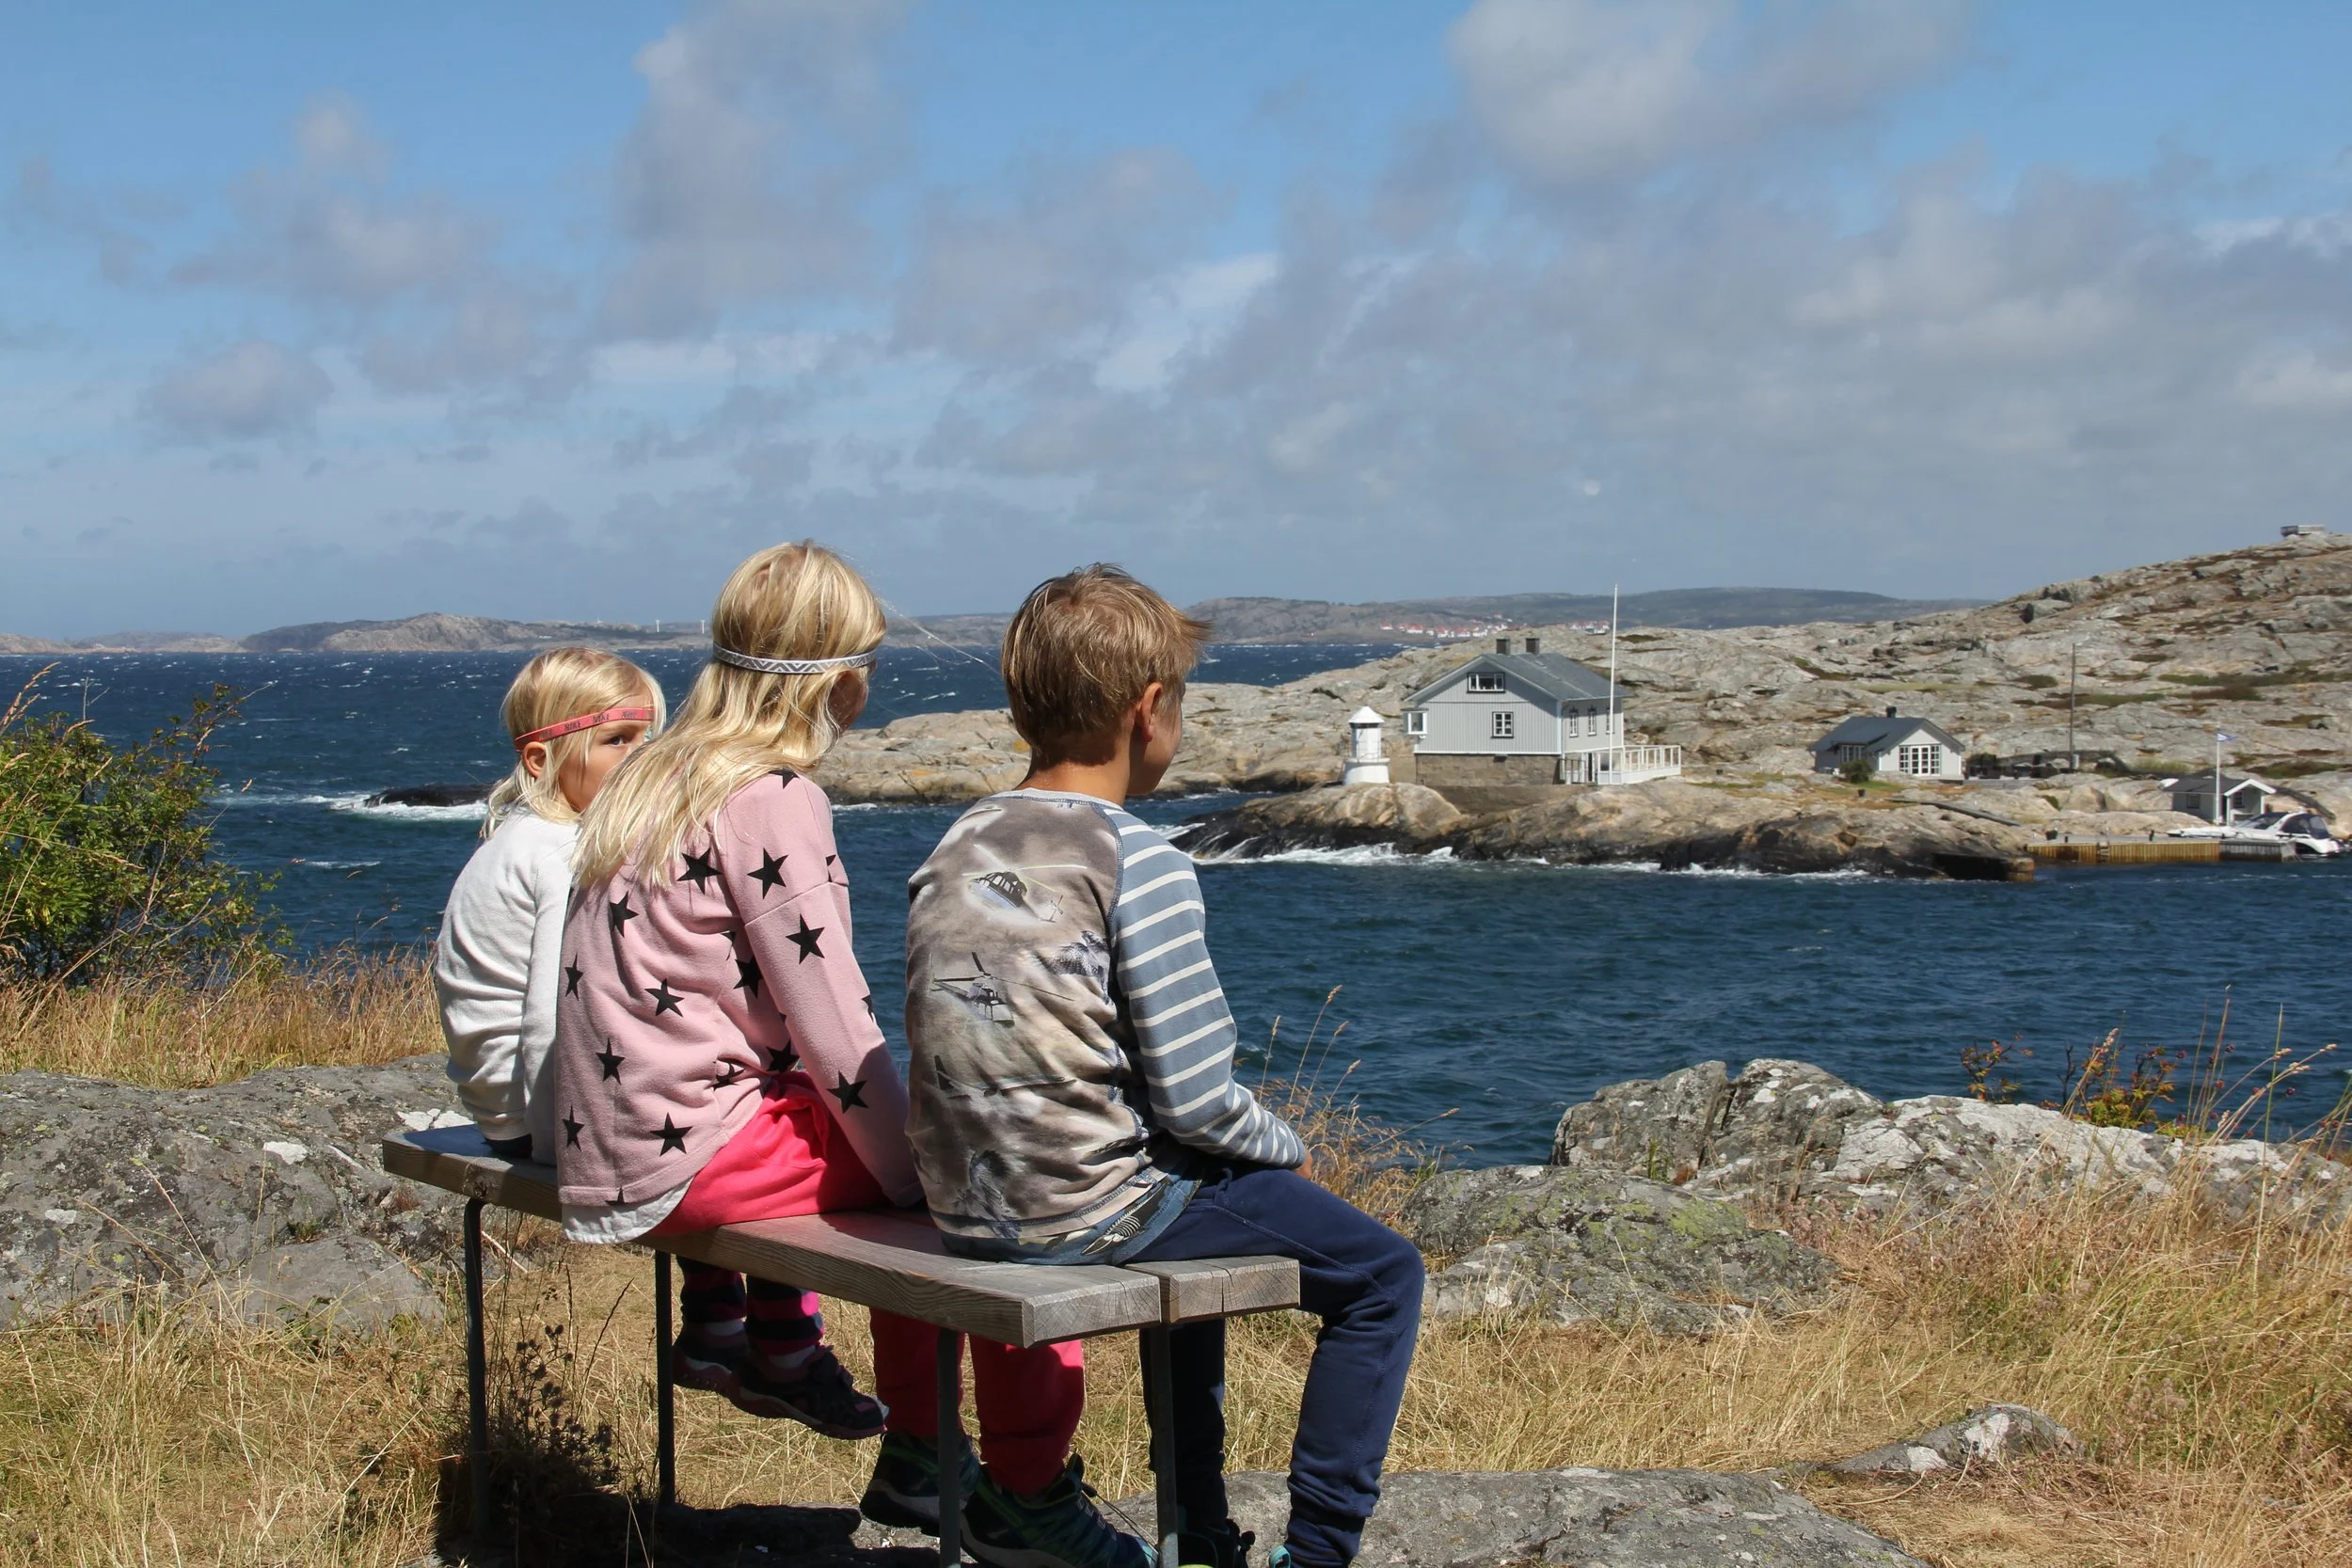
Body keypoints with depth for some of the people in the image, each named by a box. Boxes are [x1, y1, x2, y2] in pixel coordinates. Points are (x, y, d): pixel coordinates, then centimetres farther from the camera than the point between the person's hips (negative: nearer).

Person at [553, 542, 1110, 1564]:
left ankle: (916, 1462, 32)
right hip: (690, 1157, -10)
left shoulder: (655, 777, 13)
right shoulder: (770, 800, -14)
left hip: (609, 1151, 10)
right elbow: (833, 1026, -18)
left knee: (913, 1160, 27)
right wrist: (924, 1179, -8)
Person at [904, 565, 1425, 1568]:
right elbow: (1194, 1098, -17)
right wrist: (1286, 1148, 3)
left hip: (965, 1212, 8)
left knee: (1200, 1192, 37)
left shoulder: (948, 856, 6)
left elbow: (990, 1062, 12)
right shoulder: (1139, 865, -16)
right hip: (1093, 1213, -8)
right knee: (1384, 1275, 9)